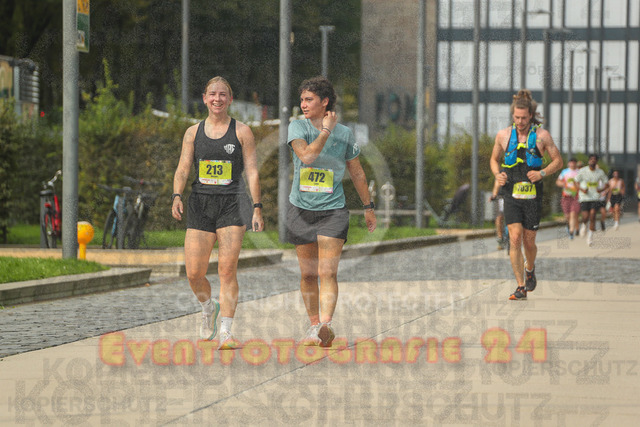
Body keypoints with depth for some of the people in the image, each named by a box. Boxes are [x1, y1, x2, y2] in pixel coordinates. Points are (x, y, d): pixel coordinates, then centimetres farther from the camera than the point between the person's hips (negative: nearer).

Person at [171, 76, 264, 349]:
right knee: (194, 273, -3)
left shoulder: (242, 132, 5)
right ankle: (208, 308, 29)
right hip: (200, 204, 2)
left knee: (227, 270, -12)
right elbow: (182, 169, 6)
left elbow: (252, 172, 3)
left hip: (231, 204, -2)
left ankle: (226, 331, -9)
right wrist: (177, 196, -12)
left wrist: (257, 208, -4)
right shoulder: (193, 132, 11)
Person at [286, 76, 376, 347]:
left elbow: (357, 173, 13)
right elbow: (306, 155, -21)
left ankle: (326, 325, -24)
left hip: (333, 210, -1)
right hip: (301, 209, 1)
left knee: (328, 273, -13)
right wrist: (326, 130, -15)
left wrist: (368, 207, 17)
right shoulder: (297, 127, -2)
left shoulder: (344, 134, 1)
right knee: (308, 274, 7)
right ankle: (314, 326, 21)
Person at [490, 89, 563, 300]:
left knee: (529, 243, 5)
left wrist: (542, 173, -12)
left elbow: (558, 161, 5)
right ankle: (521, 287, -9)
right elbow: (494, 159, 19)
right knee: (515, 239, -13)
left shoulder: (541, 136, -2)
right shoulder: (503, 136, 4)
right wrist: (498, 174, -2)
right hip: (511, 196, 1)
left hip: (533, 197, -1)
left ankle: (530, 268, 39)